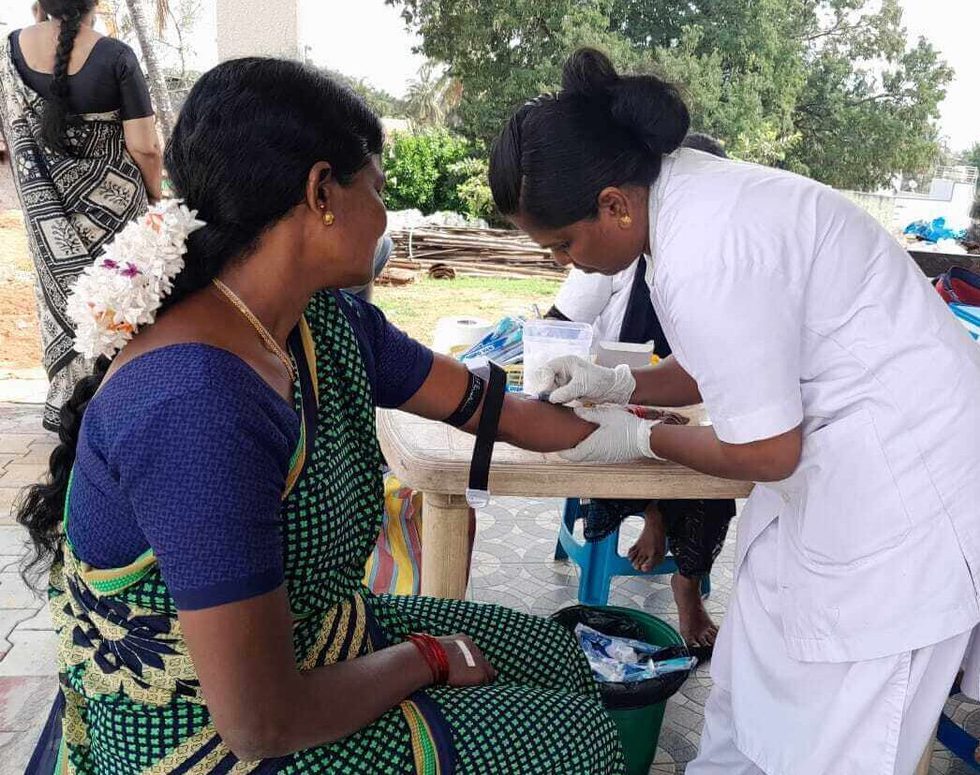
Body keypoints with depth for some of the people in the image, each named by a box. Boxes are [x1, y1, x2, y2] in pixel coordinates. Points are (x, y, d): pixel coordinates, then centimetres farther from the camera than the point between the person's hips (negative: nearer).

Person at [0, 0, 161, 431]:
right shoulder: (115, 57, -18)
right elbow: (144, 147, -17)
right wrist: (156, 194, -2)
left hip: (47, 203, 4)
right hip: (112, 199, -4)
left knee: (62, 292, 17)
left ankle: (65, 403, 27)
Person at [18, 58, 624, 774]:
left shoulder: (330, 325, -8)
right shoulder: (200, 407, -35)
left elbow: (496, 408, 4)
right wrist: (428, 659, -13)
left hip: (312, 634, 8)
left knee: (555, 654, 17)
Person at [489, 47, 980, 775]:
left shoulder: (699, 257, -29)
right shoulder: (684, 190, 2)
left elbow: (765, 452, -21)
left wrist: (641, 438, -6)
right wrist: (622, 384, 4)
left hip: (901, 477, -9)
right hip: (852, 450, 10)